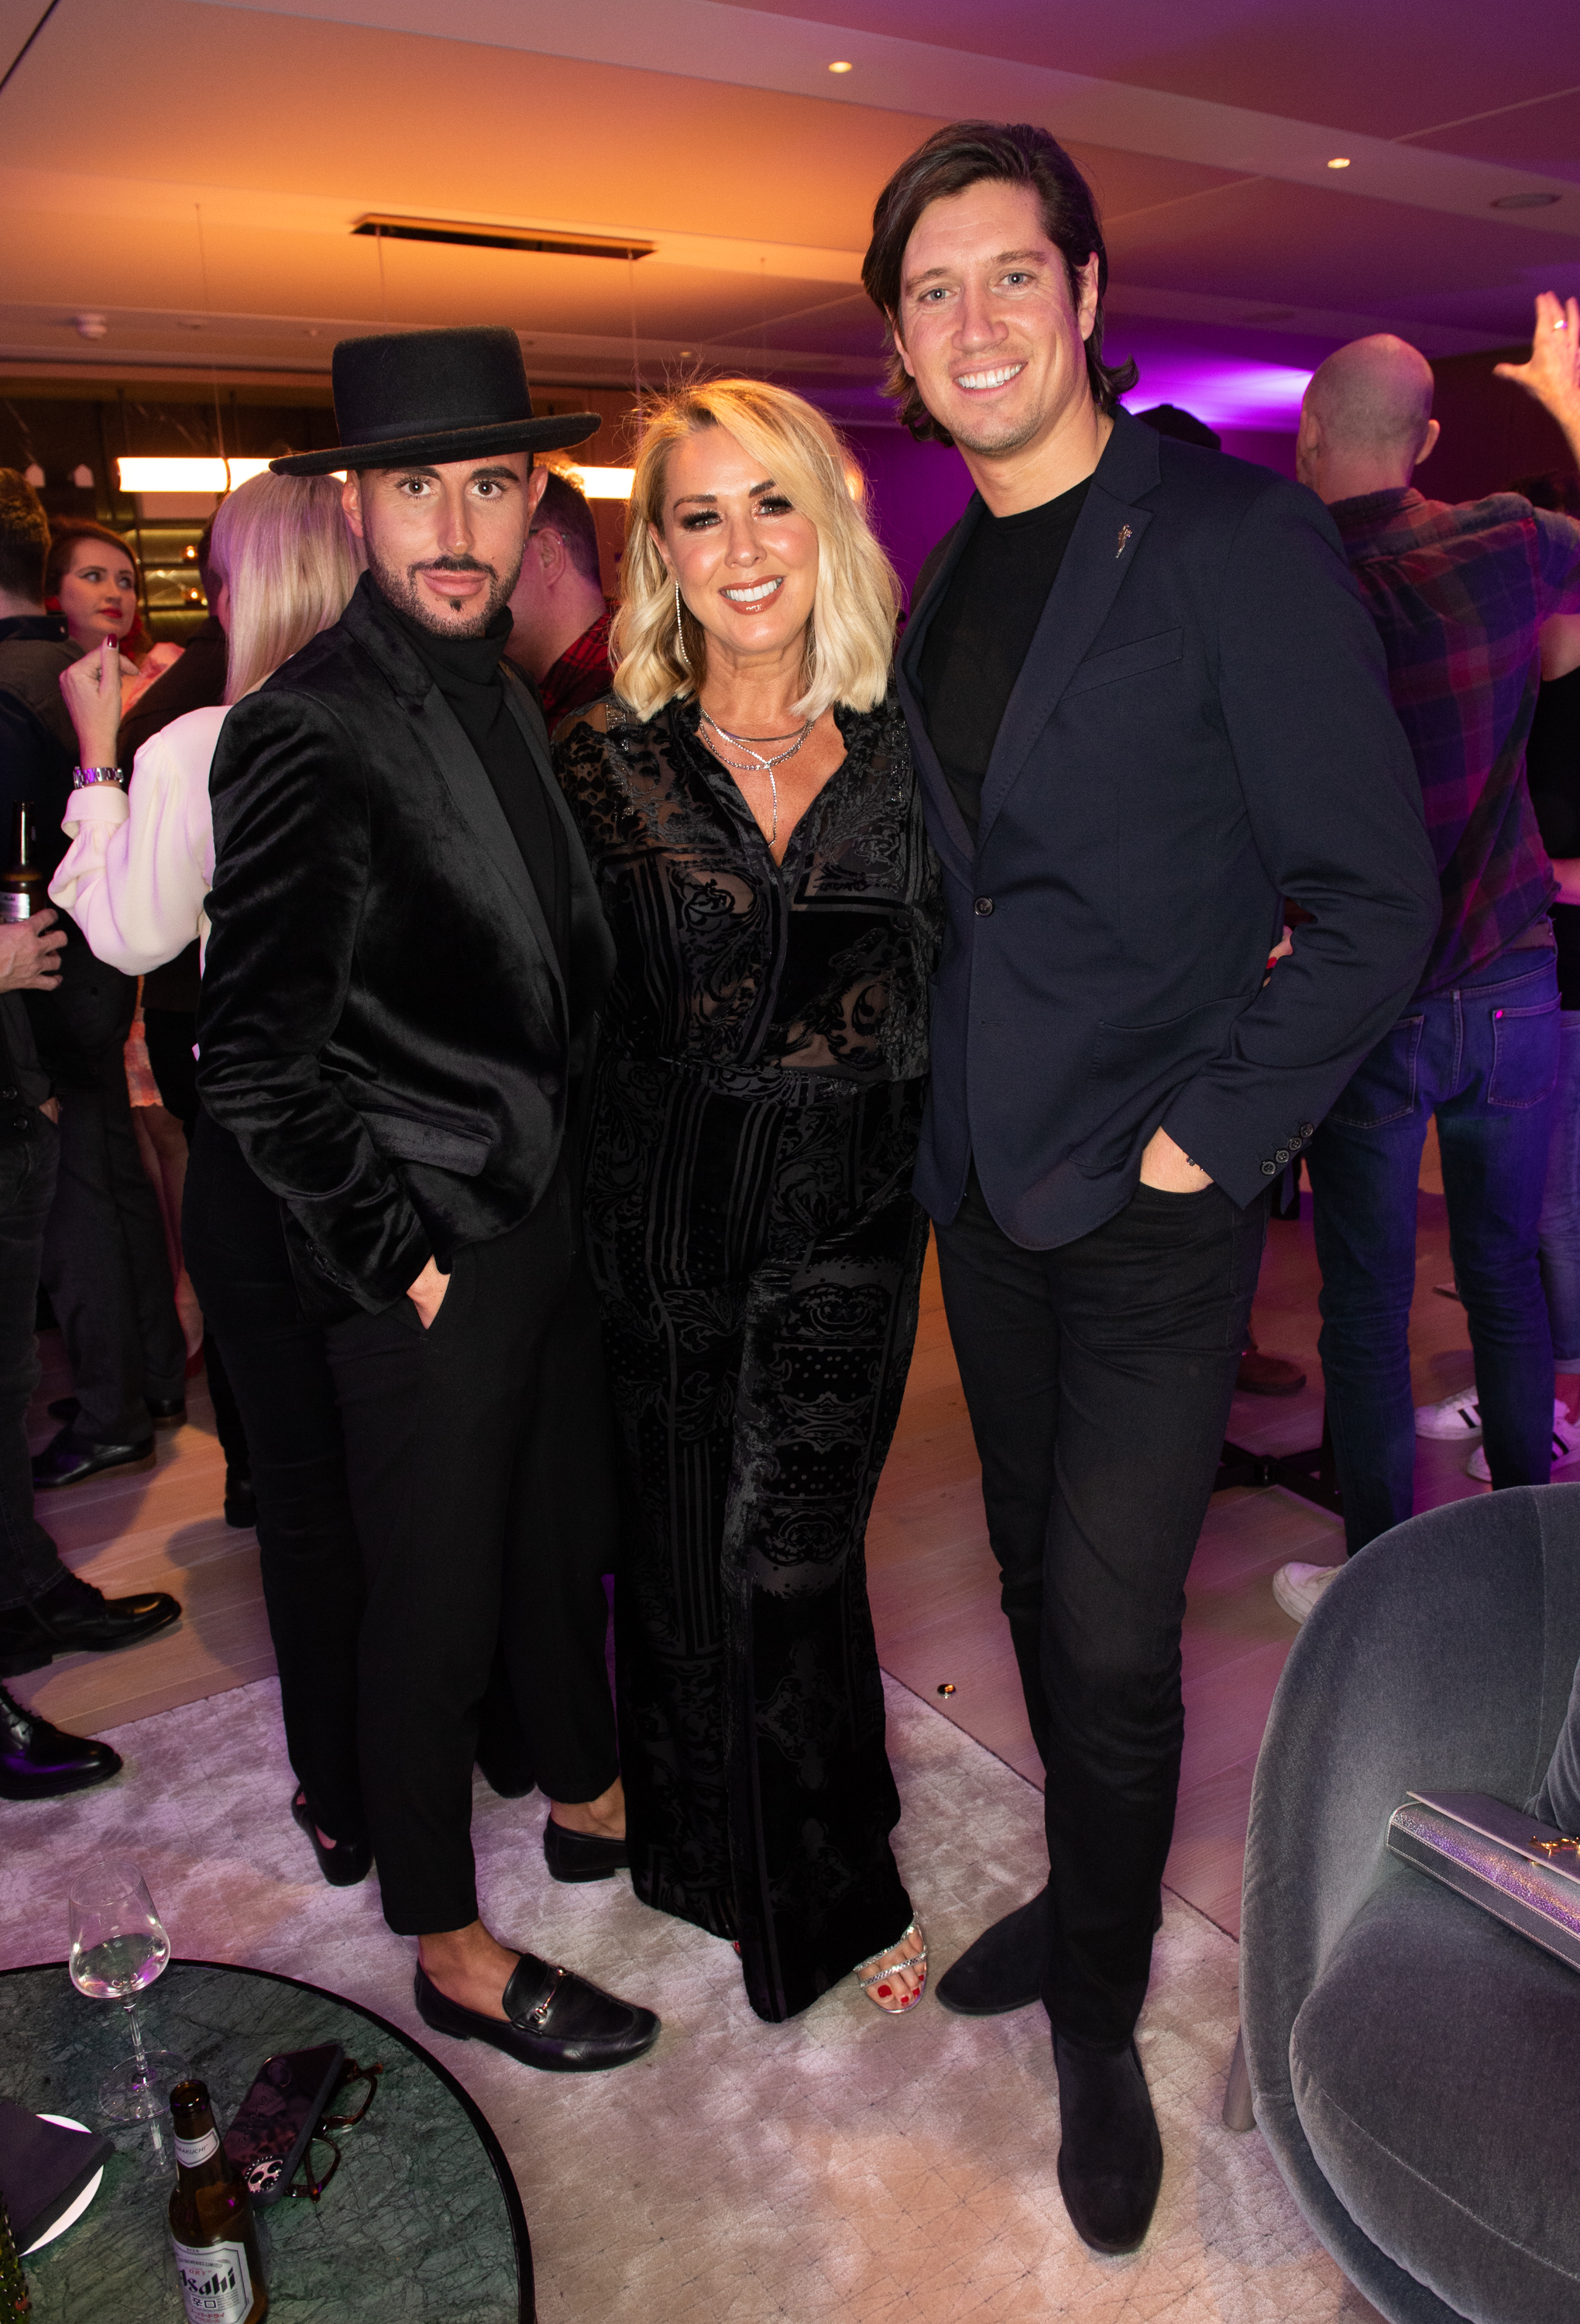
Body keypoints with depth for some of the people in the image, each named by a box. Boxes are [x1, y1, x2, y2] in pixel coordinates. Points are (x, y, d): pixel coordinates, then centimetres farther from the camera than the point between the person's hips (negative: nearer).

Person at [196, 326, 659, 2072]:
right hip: (426, 1264, -7)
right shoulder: (306, 736, -18)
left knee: (570, 1533, 23)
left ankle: (586, 1793, 48)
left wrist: (577, 1171, 11)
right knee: (435, 1603, 9)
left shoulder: (503, 694, 7)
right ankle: (450, 1946, 31)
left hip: (551, 1211, 8)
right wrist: (406, 1256, -15)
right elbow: (255, 1067, -20)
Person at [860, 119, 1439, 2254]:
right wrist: (958, 1110, 9)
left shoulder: (1235, 536, -11)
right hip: (986, 1182, 7)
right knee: (1037, 1576, 18)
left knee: (1109, 1638, 0)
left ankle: (1098, 2025, 25)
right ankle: (1084, 1892, 41)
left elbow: (1376, 898, -13)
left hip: (1154, 1199, -6)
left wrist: (1205, 1133, -15)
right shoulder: (946, 583, 11)